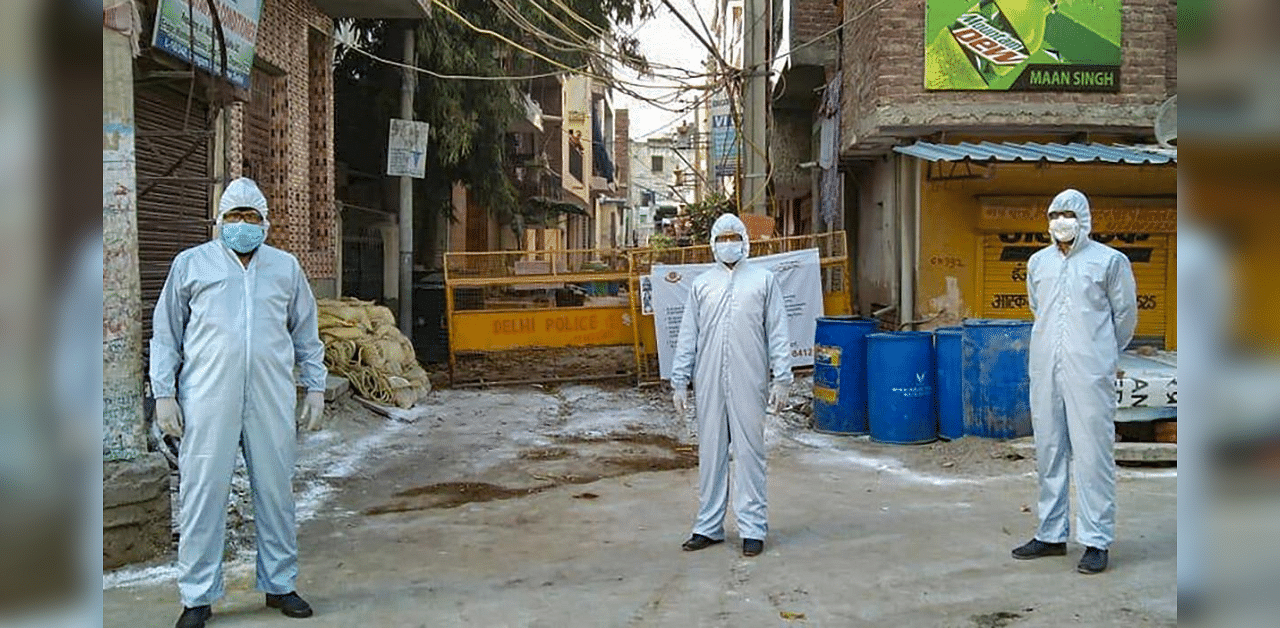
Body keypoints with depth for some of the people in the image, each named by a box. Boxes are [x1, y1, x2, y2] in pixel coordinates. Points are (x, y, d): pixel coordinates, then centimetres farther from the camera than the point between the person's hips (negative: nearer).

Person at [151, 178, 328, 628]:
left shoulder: (286, 267, 13)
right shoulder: (191, 263, 8)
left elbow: (306, 333, 18)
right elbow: (165, 334, 8)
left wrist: (315, 387, 12)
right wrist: (164, 393, 1)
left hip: (271, 401, 2)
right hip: (209, 401, -2)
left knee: (276, 491, 7)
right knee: (203, 494, 0)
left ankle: (280, 585, 19)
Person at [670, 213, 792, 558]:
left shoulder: (764, 280, 7)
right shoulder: (701, 285, 13)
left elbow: (778, 333, 3)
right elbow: (687, 337, 12)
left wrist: (782, 378, -3)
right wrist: (679, 382, 8)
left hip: (748, 384, -2)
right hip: (709, 384, 3)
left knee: (749, 453, 0)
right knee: (710, 454, 8)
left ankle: (753, 528, 8)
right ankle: (709, 526, 17)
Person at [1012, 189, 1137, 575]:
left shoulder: (1109, 261, 1)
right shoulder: (1038, 262, 13)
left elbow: (1125, 314, 9)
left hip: (1089, 373, -5)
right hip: (1045, 371, 5)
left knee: (1092, 453, -5)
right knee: (1049, 452, 9)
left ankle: (1097, 542, 1)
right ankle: (1051, 534, 19)